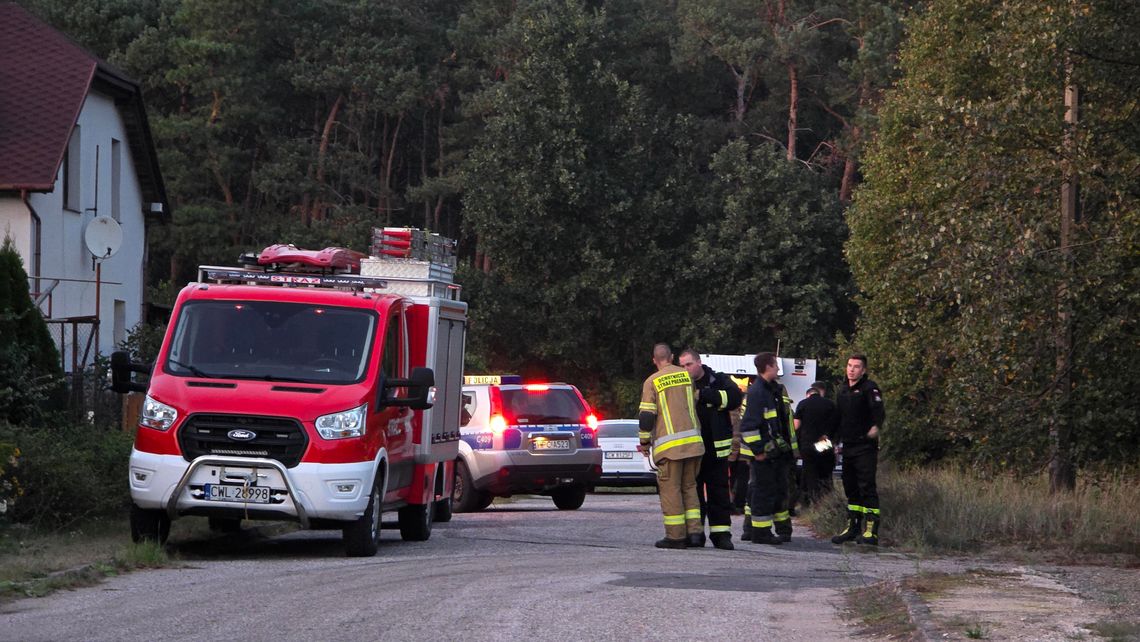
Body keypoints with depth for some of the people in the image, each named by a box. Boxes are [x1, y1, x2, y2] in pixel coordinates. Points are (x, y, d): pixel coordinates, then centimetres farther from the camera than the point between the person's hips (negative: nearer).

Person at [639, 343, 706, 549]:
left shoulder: (652, 382, -4)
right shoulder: (686, 375, 9)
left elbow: (646, 416, -5)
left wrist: (644, 442, 6)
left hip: (669, 445, -4)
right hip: (693, 440, 4)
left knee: (670, 489, 1)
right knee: (689, 487, 13)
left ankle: (676, 536, 0)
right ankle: (695, 531, 4)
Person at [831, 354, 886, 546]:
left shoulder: (870, 388, -7)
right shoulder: (843, 391, 17)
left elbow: (879, 410, -22)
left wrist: (876, 426, -41)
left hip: (866, 447, -8)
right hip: (848, 447, 8)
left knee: (867, 486, -11)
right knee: (851, 488, 11)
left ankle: (871, 529, -12)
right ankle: (853, 527, 17)